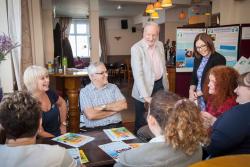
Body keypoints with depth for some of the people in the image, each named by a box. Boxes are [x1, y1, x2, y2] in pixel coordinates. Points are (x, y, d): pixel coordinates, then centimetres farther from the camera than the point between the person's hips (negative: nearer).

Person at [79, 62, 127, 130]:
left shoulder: (113, 87, 14)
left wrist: (104, 107, -8)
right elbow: (90, 115, -10)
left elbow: (123, 105, 1)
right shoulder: (84, 92, 3)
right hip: (95, 130, -2)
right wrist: (114, 110, -2)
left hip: (116, 127, 2)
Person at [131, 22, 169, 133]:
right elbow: (138, 74, -24)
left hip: (160, 85, 6)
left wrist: (166, 85, 15)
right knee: (142, 122, 6)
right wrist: (146, 96, -29)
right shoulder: (136, 48, -16)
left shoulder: (160, 45, 4)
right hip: (144, 88, -5)